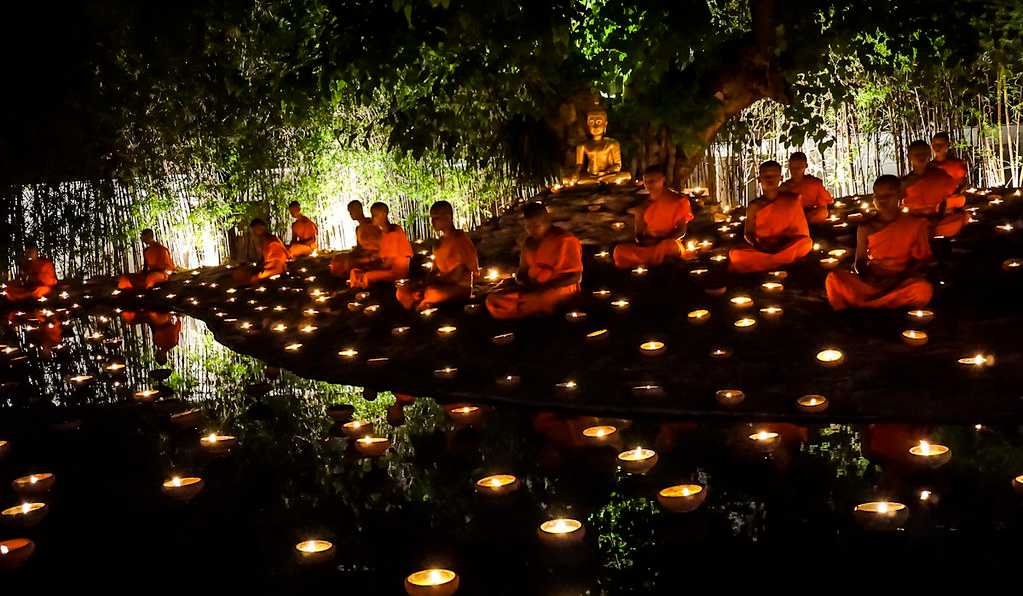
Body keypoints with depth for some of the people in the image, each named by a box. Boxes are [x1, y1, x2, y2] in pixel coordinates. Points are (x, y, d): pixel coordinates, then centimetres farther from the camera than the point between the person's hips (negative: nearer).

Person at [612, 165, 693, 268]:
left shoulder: (677, 201, -1)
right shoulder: (644, 206, 10)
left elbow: (681, 231, -4)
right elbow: (639, 234, 12)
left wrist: (661, 240, -18)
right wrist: (641, 241, -12)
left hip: (670, 243, -3)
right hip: (647, 246, 4)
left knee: (668, 246, -42)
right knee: (619, 251, -23)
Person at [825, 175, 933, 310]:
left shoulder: (915, 224, 6)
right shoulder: (866, 227, 10)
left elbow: (921, 259, 5)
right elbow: (860, 262, 11)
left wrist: (898, 278, -13)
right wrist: (866, 275, -13)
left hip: (902, 283, 0)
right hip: (870, 282, 1)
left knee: (923, 289, -38)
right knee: (833, 279, -28)